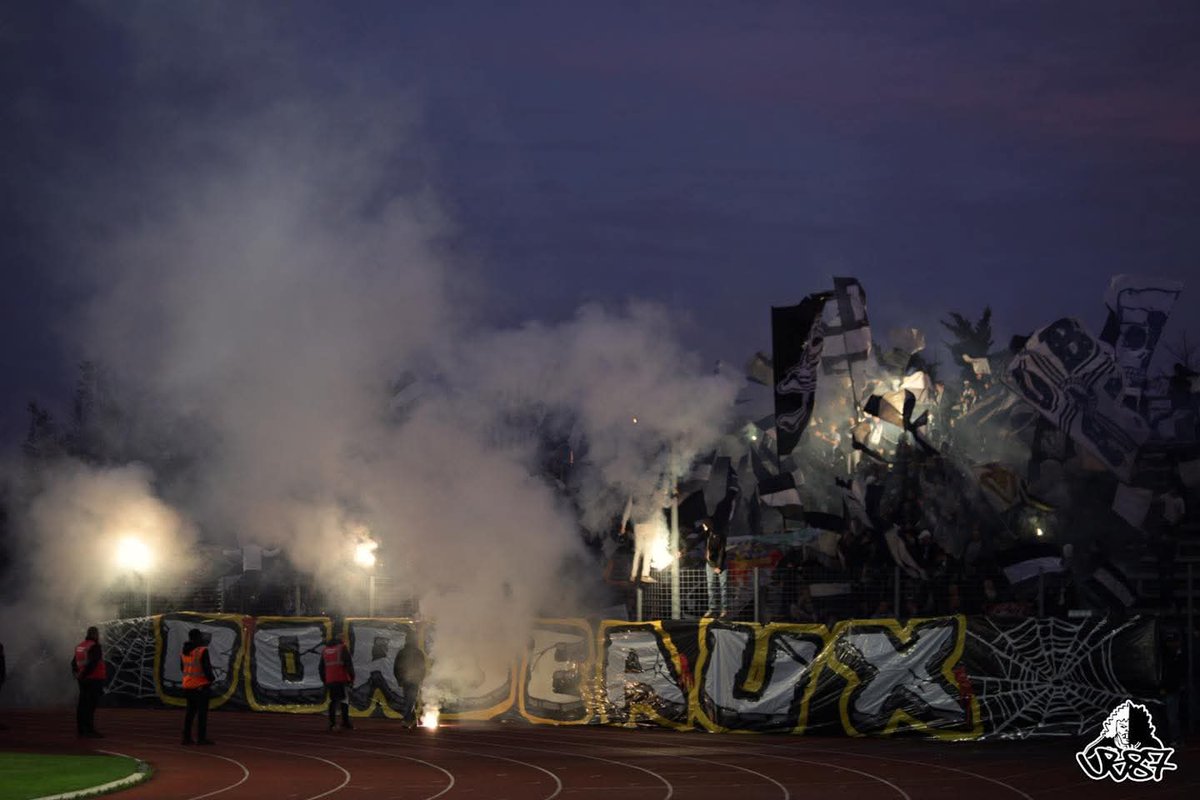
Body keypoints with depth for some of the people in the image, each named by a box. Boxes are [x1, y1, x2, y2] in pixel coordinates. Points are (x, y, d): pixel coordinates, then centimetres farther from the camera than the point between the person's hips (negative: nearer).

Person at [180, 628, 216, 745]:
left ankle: (186, 737, 10)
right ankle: (201, 738, -6)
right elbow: (206, 668, -18)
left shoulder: (184, 652, 7)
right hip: (201, 686, -7)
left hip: (188, 686, 7)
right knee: (202, 712, -4)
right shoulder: (202, 650, -15)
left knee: (190, 712, 12)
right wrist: (212, 678, 0)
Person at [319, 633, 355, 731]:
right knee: (344, 700, -4)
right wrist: (352, 677, -2)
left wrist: (324, 681, 27)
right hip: (341, 679, -5)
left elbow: (321, 668, 20)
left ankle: (332, 723, 5)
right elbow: (349, 664, -9)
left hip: (330, 680, 5)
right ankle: (345, 722, -12)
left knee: (333, 701, 11)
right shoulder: (343, 648, 0)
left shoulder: (325, 650, 18)